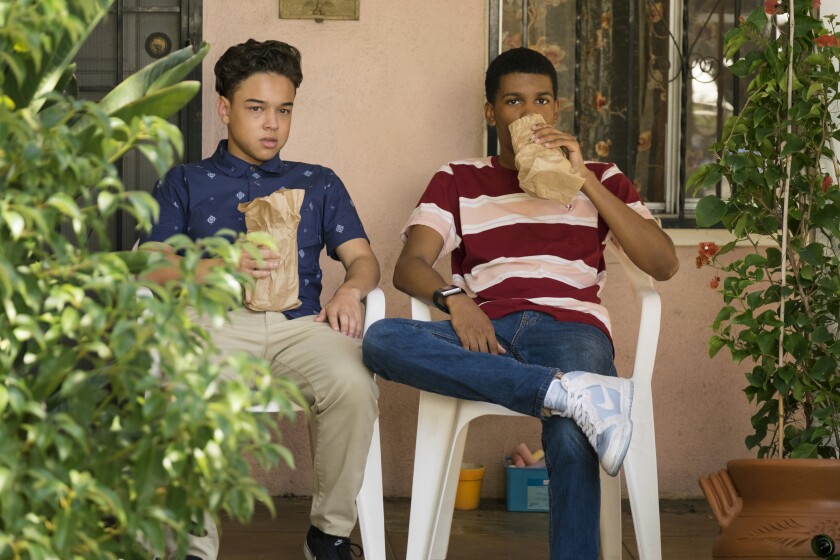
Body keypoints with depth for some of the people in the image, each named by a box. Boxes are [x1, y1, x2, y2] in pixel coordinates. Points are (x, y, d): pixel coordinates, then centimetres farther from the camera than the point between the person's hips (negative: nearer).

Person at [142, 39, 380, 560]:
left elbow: (362, 257, 18)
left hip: (301, 320, 1)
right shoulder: (186, 182, 23)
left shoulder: (318, 183, 29)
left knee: (352, 384, -34)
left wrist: (351, 289, -7)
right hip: (218, 319, -1)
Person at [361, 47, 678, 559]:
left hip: (571, 328, -1)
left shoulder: (599, 179, 22)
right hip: (488, 333, 2)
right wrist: (453, 299, -16)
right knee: (381, 340, -34)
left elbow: (664, 264, 6)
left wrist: (584, 180, 0)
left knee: (572, 439, -38)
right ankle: (571, 392, -40)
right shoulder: (458, 181, 22)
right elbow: (409, 266, 7)